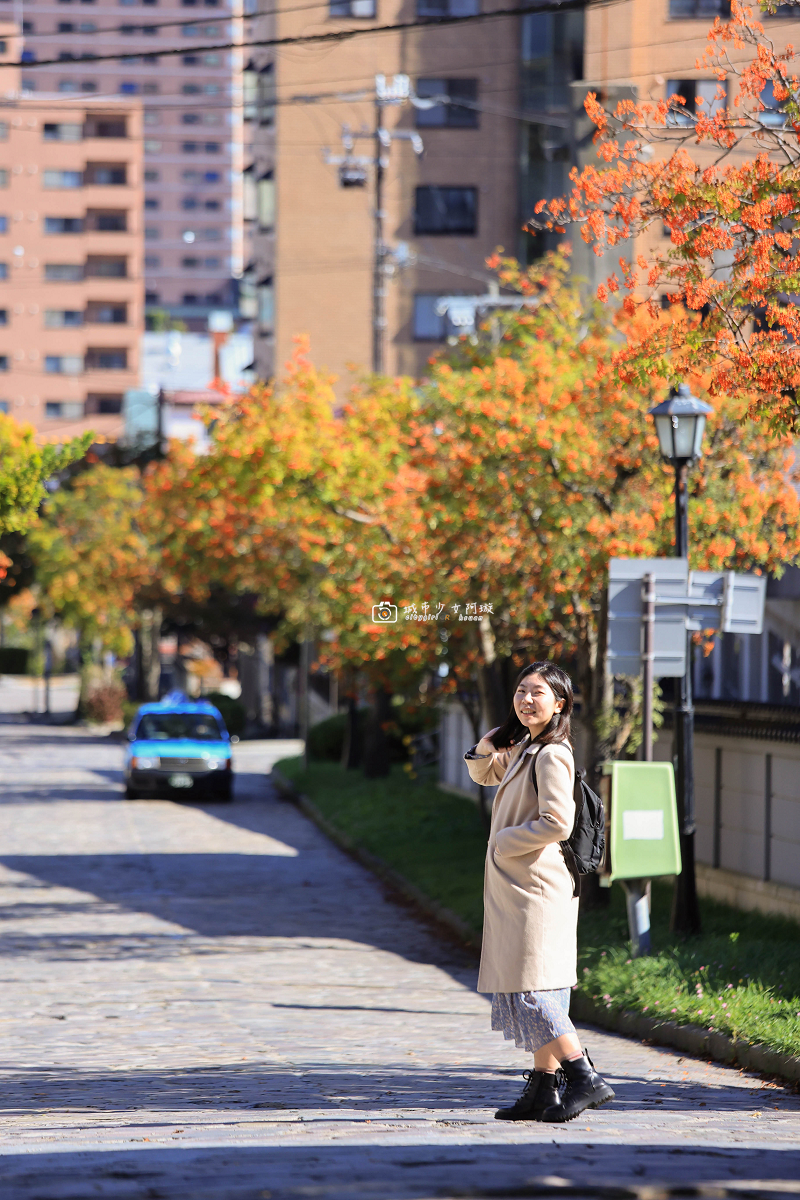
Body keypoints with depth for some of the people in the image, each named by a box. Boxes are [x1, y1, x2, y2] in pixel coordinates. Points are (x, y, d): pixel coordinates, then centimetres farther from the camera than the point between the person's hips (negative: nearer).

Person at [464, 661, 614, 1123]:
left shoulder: (550, 756, -15)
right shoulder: (524, 749, 15)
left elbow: (558, 823, -24)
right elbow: (484, 772, 30)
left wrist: (505, 841, -11)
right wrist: (489, 745, 9)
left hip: (536, 889, -10)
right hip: (516, 890, 10)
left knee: (533, 992, -12)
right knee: (538, 995, 10)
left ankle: (587, 1080, -13)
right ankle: (542, 1092, 13)